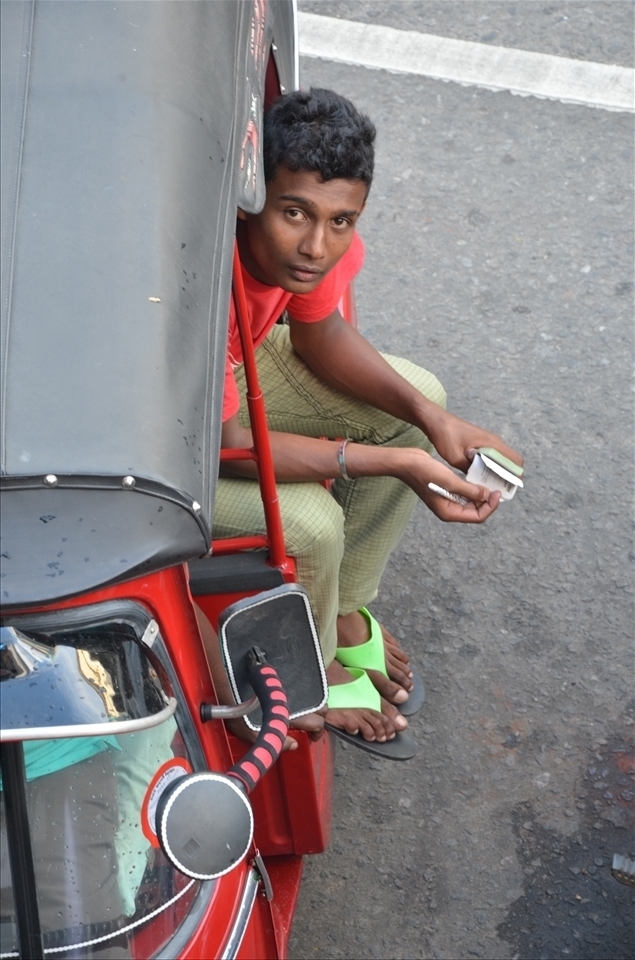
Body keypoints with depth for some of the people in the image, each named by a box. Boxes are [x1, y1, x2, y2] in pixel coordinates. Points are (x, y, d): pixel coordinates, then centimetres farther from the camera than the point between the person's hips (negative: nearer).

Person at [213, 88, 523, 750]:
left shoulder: (314, 234, -20)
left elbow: (319, 334, -3)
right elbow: (223, 445, -31)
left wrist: (429, 418, -17)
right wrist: (393, 463, -34)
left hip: (235, 360, 8)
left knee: (419, 398, 2)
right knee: (310, 521, -26)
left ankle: (343, 608, 18)